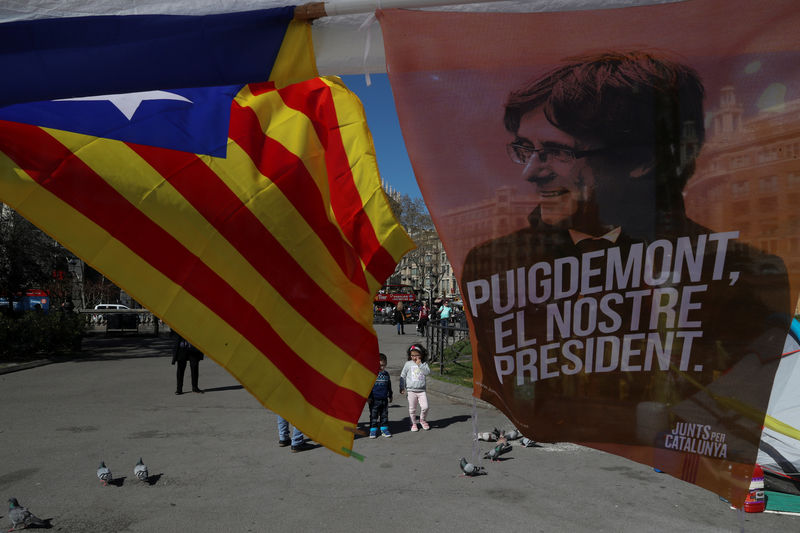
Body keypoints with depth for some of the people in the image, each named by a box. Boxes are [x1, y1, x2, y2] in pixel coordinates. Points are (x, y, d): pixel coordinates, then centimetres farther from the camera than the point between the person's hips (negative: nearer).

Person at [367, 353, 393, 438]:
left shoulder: (386, 374, 9)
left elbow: (389, 386, 19)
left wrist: (390, 396, 22)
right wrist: (368, 397, -9)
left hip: (384, 399, 4)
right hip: (374, 399, -4)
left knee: (384, 415, 10)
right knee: (373, 416, 3)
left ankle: (384, 429, 20)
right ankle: (373, 430, 12)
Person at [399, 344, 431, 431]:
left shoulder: (424, 364, 3)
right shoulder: (408, 364, 0)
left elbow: (427, 372, -15)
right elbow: (402, 376, 4)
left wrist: (420, 364, -17)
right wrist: (402, 387, 3)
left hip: (421, 390, 1)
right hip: (411, 390, -1)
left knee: (425, 407, -7)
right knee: (412, 409, 5)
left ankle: (423, 420, 19)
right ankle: (413, 423, 23)